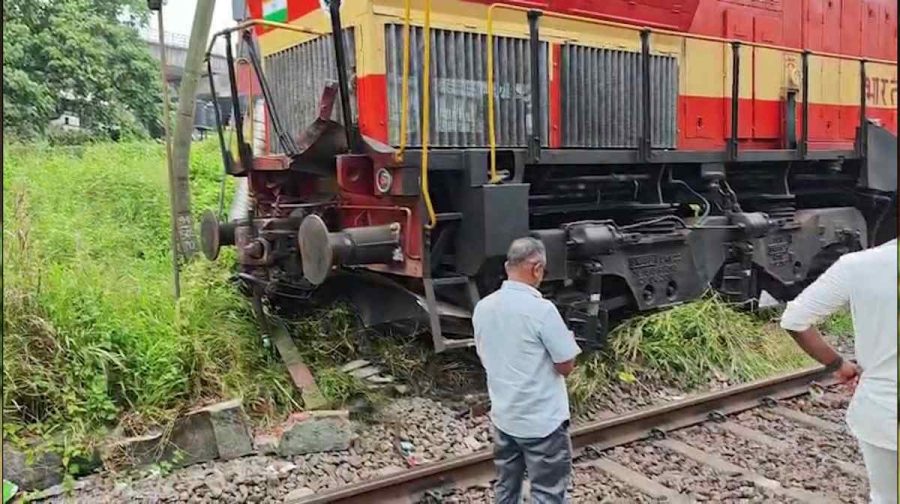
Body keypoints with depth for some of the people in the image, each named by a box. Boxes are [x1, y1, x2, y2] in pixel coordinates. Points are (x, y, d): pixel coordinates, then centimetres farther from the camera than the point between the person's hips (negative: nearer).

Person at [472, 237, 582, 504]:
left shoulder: (482, 307, -1)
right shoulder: (541, 309, -21)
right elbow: (566, 367, -14)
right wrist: (567, 341, 4)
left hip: (503, 417, 6)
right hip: (543, 421, -6)